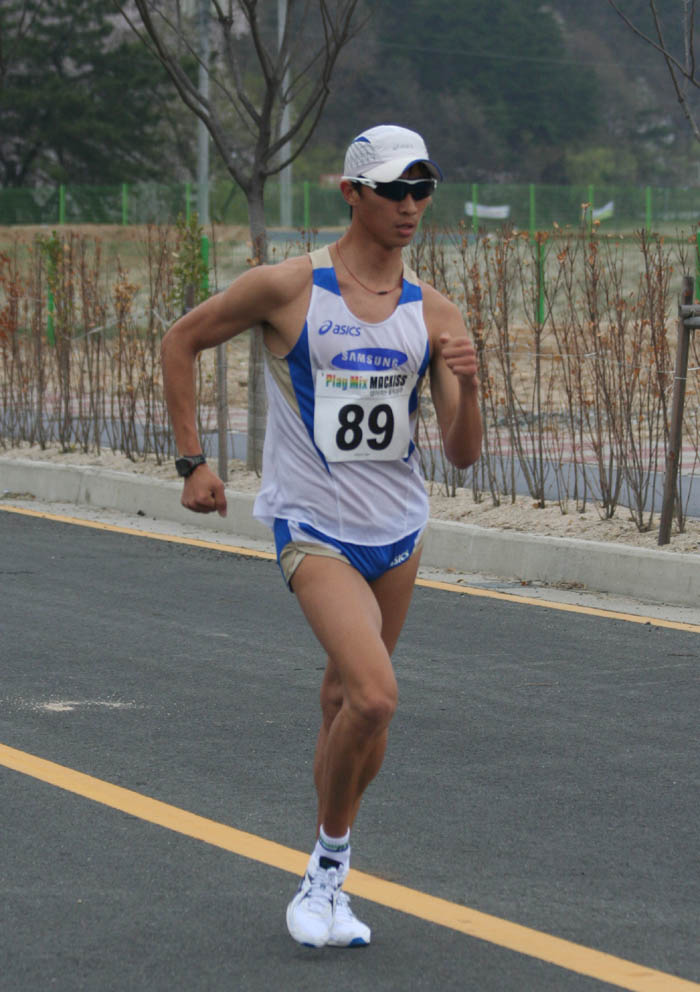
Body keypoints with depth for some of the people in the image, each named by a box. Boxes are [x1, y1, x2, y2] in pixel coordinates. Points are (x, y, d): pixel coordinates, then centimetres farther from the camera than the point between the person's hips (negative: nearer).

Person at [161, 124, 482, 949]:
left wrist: (466, 385, -21)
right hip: (314, 529, -5)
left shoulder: (434, 315, -1)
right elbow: (180, 343, 3)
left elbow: (462, 455, -1)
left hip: (398, 530, 5)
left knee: (349, 704, 13)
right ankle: (330, 862, -2)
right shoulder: (287, 289, -11)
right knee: (374, 697, -22)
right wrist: (192, 461, 1)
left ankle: (323, 881, 28)